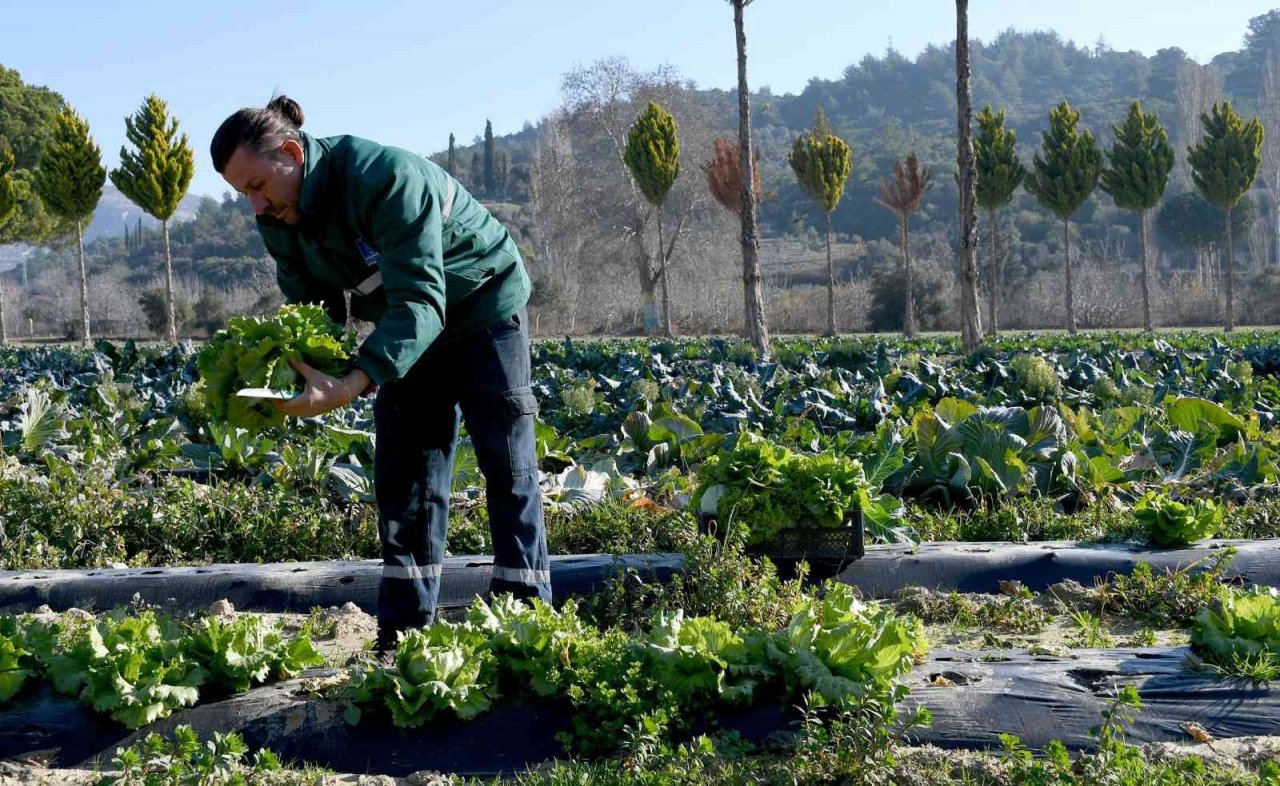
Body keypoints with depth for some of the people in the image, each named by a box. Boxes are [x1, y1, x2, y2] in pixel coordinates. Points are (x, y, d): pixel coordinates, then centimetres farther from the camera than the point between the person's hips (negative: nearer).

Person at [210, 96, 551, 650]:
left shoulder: (385, 177, -36)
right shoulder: (279, 220, -12)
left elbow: (419, 300, -43)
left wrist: (351, 385, -55)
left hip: (482, 307, -7)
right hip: (409, 325, 7)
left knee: (507, 464, -8)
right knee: (403, 477, 2)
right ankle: (403, 637, 5)